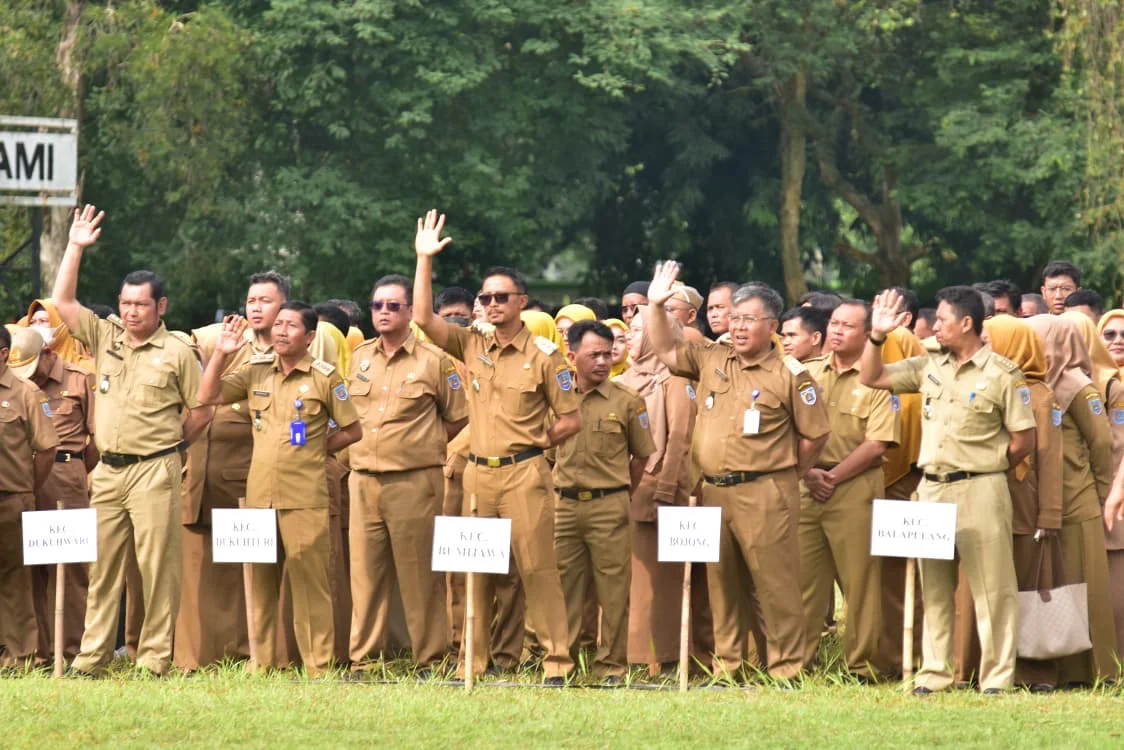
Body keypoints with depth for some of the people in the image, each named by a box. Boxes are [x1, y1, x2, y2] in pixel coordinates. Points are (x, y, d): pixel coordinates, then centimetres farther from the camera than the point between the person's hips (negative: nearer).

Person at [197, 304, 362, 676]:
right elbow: (208, 395, 3)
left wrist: (318, 450, 2)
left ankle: (319, 666, -2)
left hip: (304, 496, -4)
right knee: (260, 579, 7)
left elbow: (352, 431, 6)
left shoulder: (324, 377, 0)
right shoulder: (256, 371, 10)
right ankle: (263, 662, 14)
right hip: (259, 492, 4)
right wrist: (221, 352, -5)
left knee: (309, 579, -5)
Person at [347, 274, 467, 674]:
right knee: (365, 572, 4)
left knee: (420, 573, -2)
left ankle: (430, 659, 3)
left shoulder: (434, 361, -1)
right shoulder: (359, 357, 12)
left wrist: (421, 443, 6)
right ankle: (362, 659, 8)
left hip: (415, 481, -4)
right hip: (364, 480, 4)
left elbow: (458, 418, 6)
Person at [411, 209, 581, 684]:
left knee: (537, 568, -6)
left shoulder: (543, 356, -1)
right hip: (478, 474, 4)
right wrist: (425, 260, -4)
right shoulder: (471, 348, 9)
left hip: (524, 474, -4)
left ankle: (557, 662, -4)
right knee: (475, 572, 7)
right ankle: (472, 661, 13)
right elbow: (423, 318, -1)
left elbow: (571, 419, 3)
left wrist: (533, 443, -2)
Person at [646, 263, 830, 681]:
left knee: (774, 584, -6)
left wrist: (789, 475, 4)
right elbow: (665, 352, 18)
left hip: (764, 495, -6)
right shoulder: (711, 360, 11)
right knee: (723, 584, 11)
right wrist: (655, 306, 7)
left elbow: (815, 434, 0)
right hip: (714, 491, 6)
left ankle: (785, 670, -3)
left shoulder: (789, 375, -4)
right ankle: (725, 668, 18)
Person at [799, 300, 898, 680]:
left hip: (854, 489, -4)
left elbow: (877, 444, -9)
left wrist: (834, 476, -12)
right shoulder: (808, 373, 13)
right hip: (807, 487, 4)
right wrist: (808, 472, -6)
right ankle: (799, 660, 10)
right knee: (803, 578, 4)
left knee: (859, 581, -1)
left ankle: (861, 666, 4)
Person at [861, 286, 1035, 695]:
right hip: (931, 490, 6)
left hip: (979, 492, -6)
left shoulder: (1003, 374, -7)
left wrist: (984, 468, 1)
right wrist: (877, 335, 0)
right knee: (934, 588, 11)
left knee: (991, 589, -3)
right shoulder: (930, 367, 9)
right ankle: (934, 675, 18)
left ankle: (997, 679, 0)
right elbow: (871, 378, 13)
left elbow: (1024, 439, -6)